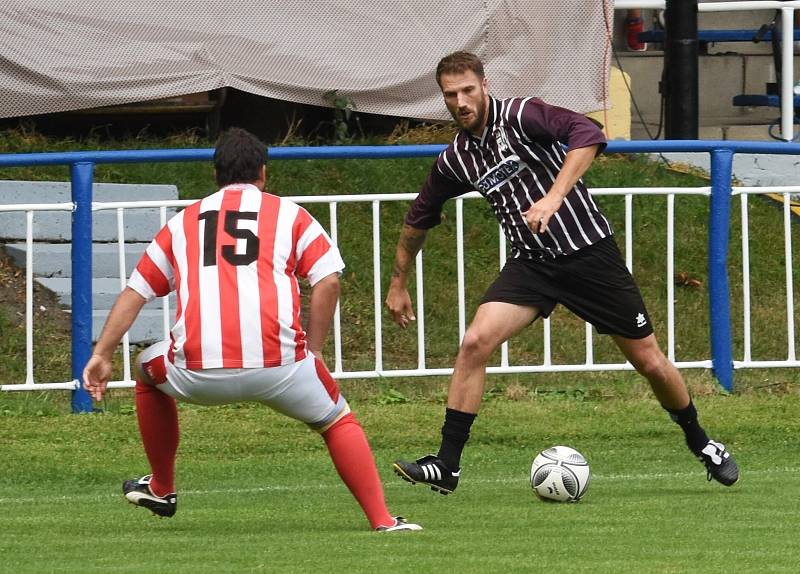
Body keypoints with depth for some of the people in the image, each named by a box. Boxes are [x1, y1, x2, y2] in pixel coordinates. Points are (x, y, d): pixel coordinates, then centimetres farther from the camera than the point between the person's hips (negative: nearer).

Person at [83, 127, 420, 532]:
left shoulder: (183, 222, 25)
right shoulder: (288, 214, 17)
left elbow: (134, 292, 22)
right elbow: (328, 280, 5)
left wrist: (101, 355, 21)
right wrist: (312, 352, 10)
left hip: (199, 370, 2)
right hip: (277, 360, -1)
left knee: (149, 371, 34)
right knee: (337, 422, 20)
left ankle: (161, 489, 40)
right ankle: (382, 519, 6)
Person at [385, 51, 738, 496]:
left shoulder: (521, 116, -13)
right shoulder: (455, 161, 5)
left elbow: (587, 134, -28)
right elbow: (419, 219, 21)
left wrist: (554, 197, -35)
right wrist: (398, 284, 25)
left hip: (589, 251, -4)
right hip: (531, 263, 4)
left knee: (650, 362, 2)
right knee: (476, 342, -18)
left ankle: (701, 443, 27)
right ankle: (447, 466, -14)